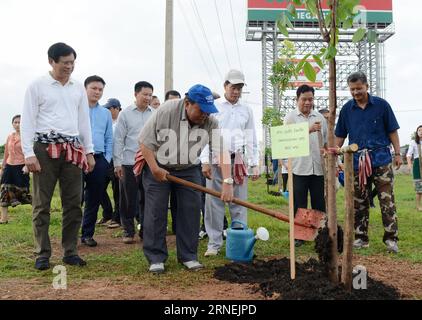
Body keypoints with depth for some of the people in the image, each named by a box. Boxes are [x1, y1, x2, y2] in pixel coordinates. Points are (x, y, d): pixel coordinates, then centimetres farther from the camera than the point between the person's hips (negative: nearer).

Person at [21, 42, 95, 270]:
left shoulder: (78, 88, 13)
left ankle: (70, 252, 14)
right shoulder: (37, 86, 1)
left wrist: (89, 151, 11)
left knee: (73, 202, 5)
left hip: (72, 149, 4)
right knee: (41, 204, 1)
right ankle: (42, 254, 9)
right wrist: (29, 153, -10)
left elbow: (84, 121, 16)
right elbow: (27, 121, -2)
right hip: (45, 149, -4)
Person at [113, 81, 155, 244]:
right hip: (129, 163, -2)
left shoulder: (156, 114, 7)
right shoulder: (125, 114, 2)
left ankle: (146, 230, 19)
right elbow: (118, 139, 1)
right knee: (129, 199, 5)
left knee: (147, 199, 7)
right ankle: (128, 231, 17)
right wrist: (117, 163, -4)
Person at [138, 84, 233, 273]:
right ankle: (156, 258, 6)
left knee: (191, 211, -2)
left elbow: (222, 151, -25)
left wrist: (227, 182, -36)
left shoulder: (210, 122, -17)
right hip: (158, 167, -2)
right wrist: (154, 169, -19)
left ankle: (188, 256, 11)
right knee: (155, 212, -4)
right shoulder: (166, 111, -23)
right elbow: (145, 141, -16)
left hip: (188, 170, 3)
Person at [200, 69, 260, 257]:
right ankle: (214, 243, 8)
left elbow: (251, 139, 12)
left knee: (239, 204, 3)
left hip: (239, 161, 2)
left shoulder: (246, 110, 13)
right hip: (216, 160, -2)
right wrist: (205, 161, -8)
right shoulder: (214, 107, 5)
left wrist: (255, 164, 5)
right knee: (214, 203, 0)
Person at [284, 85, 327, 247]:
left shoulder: (320, 117, 15)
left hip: (318, 168, 3)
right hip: (299, 168, -3)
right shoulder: (290, 117, 3)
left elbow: (326, 141, 19)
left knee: (319, 203, 7)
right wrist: (309, 130, -19)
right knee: (299, 204, 2)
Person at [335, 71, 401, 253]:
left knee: (387, 200, -4)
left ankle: (391, 238, 3)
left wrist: (397, 153, 1)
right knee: (359, 202, 7)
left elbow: (392, 131, 5)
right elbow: (340, 136, 11)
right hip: (357, 161, 2)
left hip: (381, 158, -2)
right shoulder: (347, 109, 8)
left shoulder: (381, 105, 2)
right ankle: (361, 238, 17)